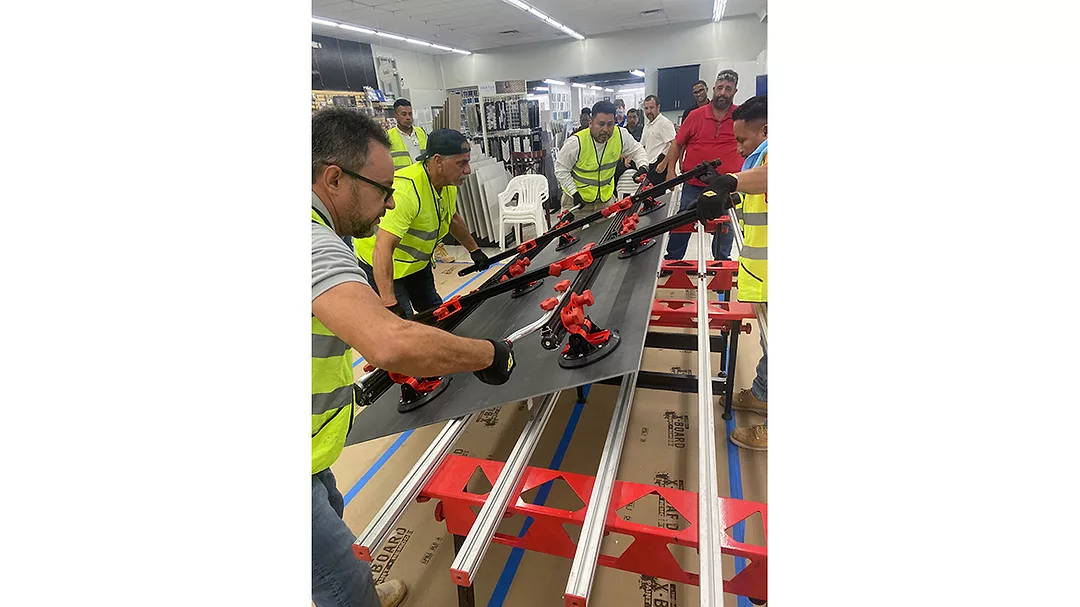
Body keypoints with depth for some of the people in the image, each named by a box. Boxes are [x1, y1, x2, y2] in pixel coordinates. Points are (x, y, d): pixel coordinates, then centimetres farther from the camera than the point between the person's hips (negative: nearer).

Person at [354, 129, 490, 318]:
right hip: (380, 265, -8)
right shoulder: (406, 189, -37)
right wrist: (390, 304, -47)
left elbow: (452, 217, 13)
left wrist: (474, 250, 17)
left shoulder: (449, 182, -9)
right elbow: (383, 248, -42)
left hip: (418, 261, 8)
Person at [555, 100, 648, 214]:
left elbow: (636, 149, 8)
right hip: (576, 197, -4)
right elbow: (561, 169, -11)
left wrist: (642, 166, -12)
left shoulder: (621, 135, -11)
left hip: (606, 197, 4)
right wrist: (574, 193, -16)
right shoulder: (576, 142, -22)